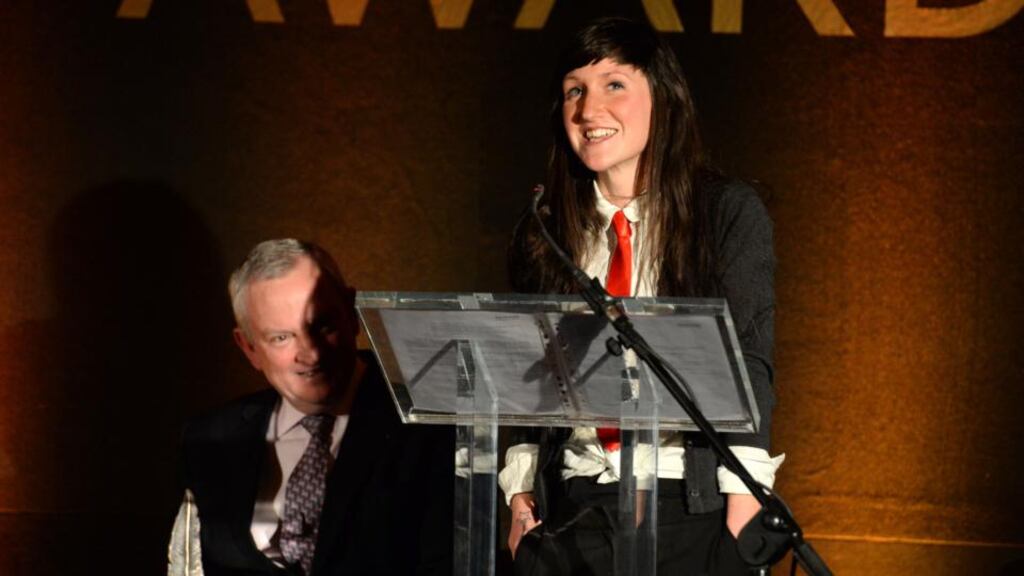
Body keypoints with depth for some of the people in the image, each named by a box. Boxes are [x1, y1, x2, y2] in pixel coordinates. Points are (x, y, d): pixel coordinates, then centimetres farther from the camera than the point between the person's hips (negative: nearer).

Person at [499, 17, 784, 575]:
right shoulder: (541, 235, 10)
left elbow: (747, 363, -5)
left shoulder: (732, 214, 0)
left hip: (694, 513, -3)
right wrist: (521, 497, 5)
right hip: (570, 512, 3)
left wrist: (742, 511, -12)